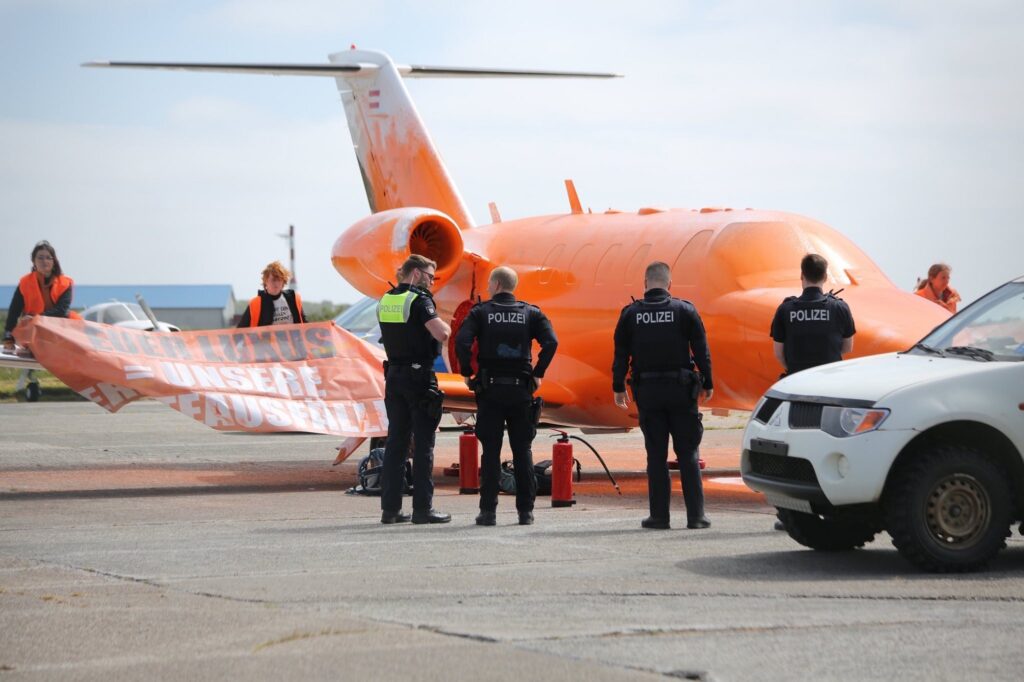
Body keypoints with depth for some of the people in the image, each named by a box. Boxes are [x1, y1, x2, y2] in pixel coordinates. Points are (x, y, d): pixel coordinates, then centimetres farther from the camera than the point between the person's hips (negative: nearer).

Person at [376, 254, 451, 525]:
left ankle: (390, 507, 8)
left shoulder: (385, 301, 10)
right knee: (423, 444, -2)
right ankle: (422, 508, -2)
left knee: (396, 441, 9)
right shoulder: (419, 300, -13)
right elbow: (441, 334, -24)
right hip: (420, 376, -7)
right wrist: (446, 325, -2)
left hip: (393, 376, 7)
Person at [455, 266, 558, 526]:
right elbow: (551, 342, -8)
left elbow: (462, 341, -15)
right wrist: (538, 373, 0)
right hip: (521, 388, 1)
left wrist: (466, 373, -2)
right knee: (522, 451, 7)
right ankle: (525, 510, 5)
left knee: (490, 451, 1)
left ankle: (488, 510, 0)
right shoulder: (530, 313, 5)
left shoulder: (481, 312, 0)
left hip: (489, 388, -1)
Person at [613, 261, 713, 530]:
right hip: (680, 389, -1)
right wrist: (707, 384, 9)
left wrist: (618, 387, 13)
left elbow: (621, 354, 4)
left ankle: (659, 515, 4)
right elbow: (701, 350, 0)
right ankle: (695, 515, 1)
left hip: (647, 390, 1)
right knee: (688, 453, 4)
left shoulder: (631, 314, 2)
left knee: (656, 455, 5)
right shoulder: (685, 310, -1)